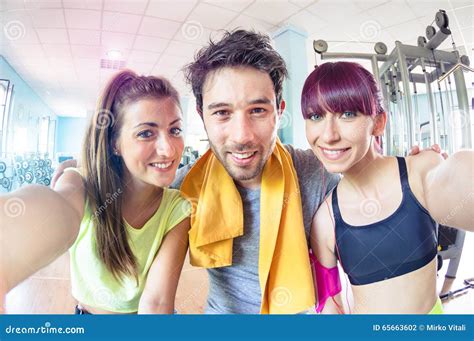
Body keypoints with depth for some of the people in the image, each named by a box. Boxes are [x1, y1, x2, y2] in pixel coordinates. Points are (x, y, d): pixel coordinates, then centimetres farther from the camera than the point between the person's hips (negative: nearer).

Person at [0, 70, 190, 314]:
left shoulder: (178, 210, -16)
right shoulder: (83, 188, -17)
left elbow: (157, 300, -22)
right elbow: (57, 209, -40)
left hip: (147, 319, -1)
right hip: (85, 313, 2)